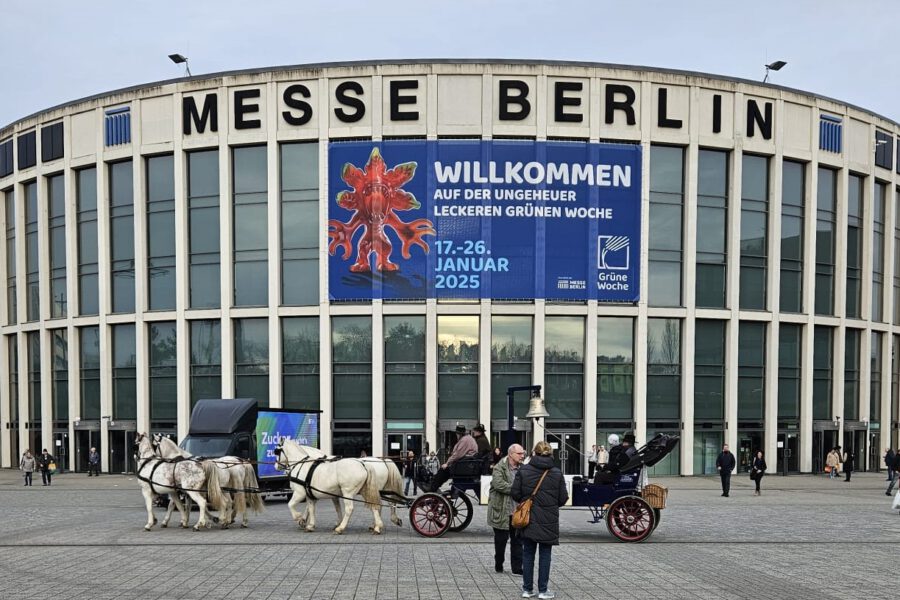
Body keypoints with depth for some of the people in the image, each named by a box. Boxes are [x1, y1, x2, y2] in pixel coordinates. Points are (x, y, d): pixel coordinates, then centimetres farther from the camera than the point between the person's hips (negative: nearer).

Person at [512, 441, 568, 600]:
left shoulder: (523, 471, -6)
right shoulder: (557, 473, -6)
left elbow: (515, 493, -5)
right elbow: (563, 498, -3)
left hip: (528, 519, 1)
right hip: (548, 521, -1)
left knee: (528, 554, 11)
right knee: (545, 555, 8)